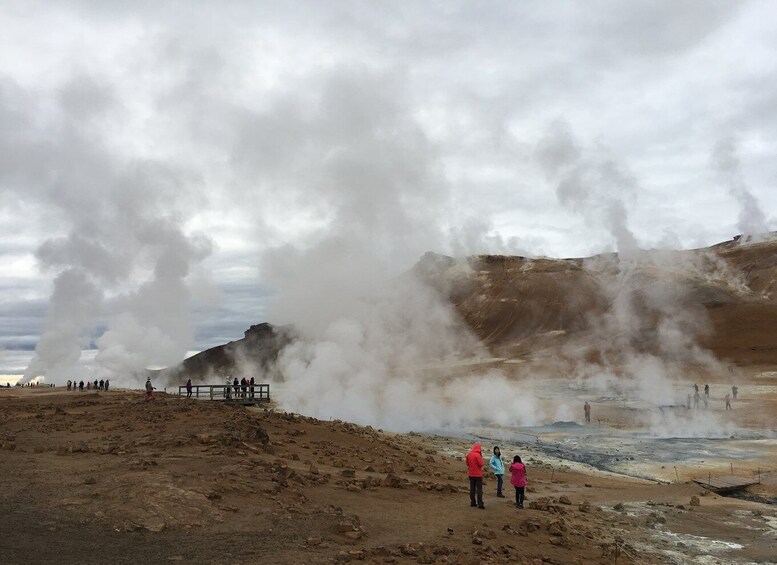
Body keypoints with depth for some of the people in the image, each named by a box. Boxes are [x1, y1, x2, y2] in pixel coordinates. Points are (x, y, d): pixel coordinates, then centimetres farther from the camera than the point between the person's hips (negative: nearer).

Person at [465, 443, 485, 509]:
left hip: (471, 474, 6)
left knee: (472, 488, 12)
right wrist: (481, 456, -6)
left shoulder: (468, 454, 3)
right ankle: (480, 504, -3)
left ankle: (472, 502, 16)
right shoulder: (477, 455, -17)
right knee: (479, 489, -1)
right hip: (478, 474, -6)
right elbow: (481, 464, -16)